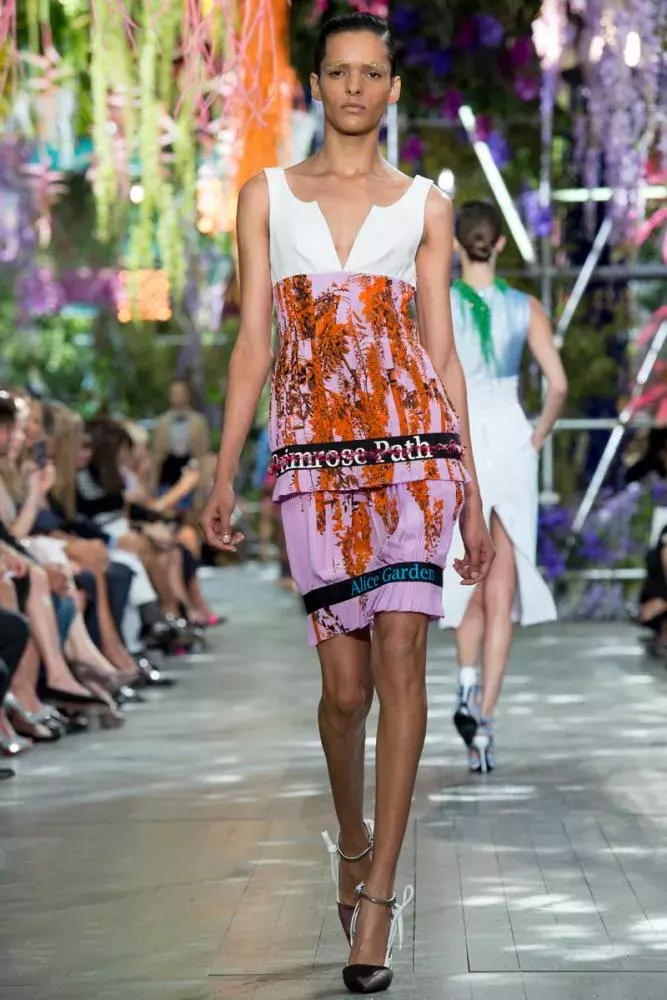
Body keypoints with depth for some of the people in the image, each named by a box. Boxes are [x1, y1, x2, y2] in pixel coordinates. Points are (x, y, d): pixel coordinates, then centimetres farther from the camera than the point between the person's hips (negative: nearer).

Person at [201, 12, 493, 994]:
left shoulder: (424, 205, 12)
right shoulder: (267, 195, 12)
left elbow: (442, 349, 10)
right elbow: (252, 343, 9)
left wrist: (473, 494, 7)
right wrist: (225, 473, 2)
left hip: (412, 434, 0)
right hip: (313, 446, 0)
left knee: (399, 652, -12)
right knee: (346, 682, 0)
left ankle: (378, 890, -7)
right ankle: (352, 835, 30)